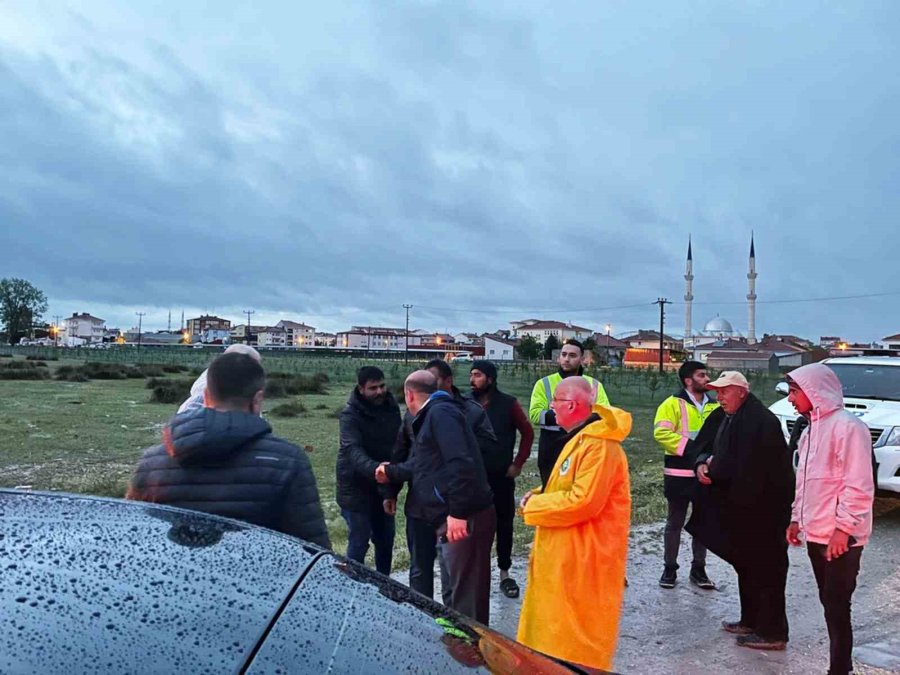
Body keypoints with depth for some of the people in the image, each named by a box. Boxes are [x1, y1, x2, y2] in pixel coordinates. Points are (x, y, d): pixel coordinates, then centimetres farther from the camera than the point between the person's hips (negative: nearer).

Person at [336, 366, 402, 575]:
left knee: (385, 540, 16)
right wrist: (375, 469, -52)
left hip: (383, 486, 6)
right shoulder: (351, 414, -18)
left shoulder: (391, 407, 1)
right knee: (359, 542, -2)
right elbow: (353, 450, -33)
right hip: (356, 487, -6)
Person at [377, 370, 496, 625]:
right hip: (452, 518, 11)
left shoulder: (441, 413, -11)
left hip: (464, 519, -11)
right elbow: (421, 465, 32)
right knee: (457, 591, 20)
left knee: (466, 596, -4)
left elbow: (460, 463, -24)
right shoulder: (432, 415, 21)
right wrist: (390, 472, 44)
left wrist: (458, 512, -26)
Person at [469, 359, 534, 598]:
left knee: (504, 524, 8)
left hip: (501, 476, 0)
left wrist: (518, 463, -2)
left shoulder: (508, 404, -5)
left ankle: (505, 574, 22)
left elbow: (527, 432, 2)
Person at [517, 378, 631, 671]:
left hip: (584, 558, -10)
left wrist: (533, 505, -17)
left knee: (577, 635, 3)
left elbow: (583, 501, -29)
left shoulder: (599, 445, -22)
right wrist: (539, 496, 0)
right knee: (556, 626, 19)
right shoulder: (581, 438, 13)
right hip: (567, 553, 10)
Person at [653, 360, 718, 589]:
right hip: (679, 474, -4)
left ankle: (698, 569, 25)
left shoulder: (715, 406, 10)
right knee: (675, 522, 7)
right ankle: (670, 568, 18)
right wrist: (689, 446, -23)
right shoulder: (673, 403, -7)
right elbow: (661, 433, -17)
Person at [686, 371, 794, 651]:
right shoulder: (723, 417, 7)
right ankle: (751, 621, 33)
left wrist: (713, 469, -13)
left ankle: (772, 632, 11)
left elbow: (743, 466, -27)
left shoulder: (760, 420, -21)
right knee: (745, 564, 19)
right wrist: (703, 464, -8)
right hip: (741, 505, 10)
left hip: (763, 508, -10)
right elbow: (705, 445, 13)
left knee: (765, 568, 0)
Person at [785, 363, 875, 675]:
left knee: (838, 607, -3)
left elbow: (859, 485, -18)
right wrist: (797, 518, 17)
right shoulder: (811, 429, 14)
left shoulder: (847, 426, -15)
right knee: (829, 603, 15)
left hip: (840, 537, -9)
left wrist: (844, 527, -19)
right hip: (816, 533, 9)